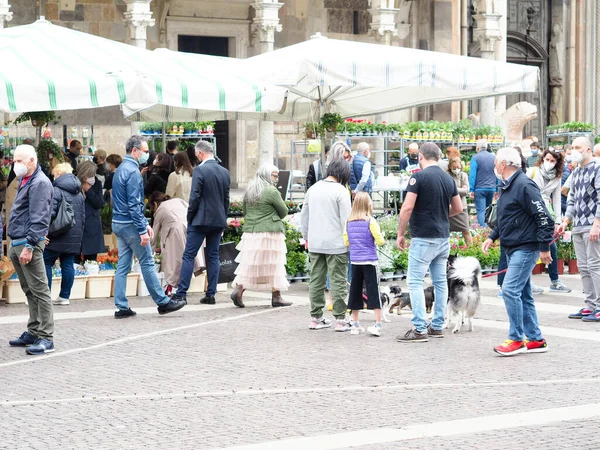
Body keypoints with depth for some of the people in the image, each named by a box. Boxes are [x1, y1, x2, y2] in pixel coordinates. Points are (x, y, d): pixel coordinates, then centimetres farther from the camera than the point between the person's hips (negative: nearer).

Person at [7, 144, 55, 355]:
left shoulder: (39, 183, -13)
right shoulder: (24, 181, 18)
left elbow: (38, 218, -19)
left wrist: (29, 246, -23)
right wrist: (14, 245, 19)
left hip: (29, 243, -10)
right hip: (16, 243, 10)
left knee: (39, 291, -8)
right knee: (29, 291, 15)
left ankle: (46, 339, -8)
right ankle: (33, 333, 21)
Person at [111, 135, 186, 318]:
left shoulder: (121, 169, 15)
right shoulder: (132, 171, -15)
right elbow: (134, 205, -20)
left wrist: (145, 223, 19)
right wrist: (142, 230, -20)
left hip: (119, 223, 9)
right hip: (130, 225, -9)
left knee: (123, 265, 8)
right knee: (147, 263, -1)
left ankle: (121, 307, 7)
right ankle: (163, 302, 5)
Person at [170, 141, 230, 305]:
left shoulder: (200, 170, -12)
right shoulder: (225, 172, 8)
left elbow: (195, 197, -14)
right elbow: (226, 198, 13)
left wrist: (189, 217, -2)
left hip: (201, 219, -6)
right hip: (218, 220, 6)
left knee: (188, 256, -2)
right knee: (213, 256, 10)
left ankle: (181, 293, -5)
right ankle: (211, 294, 9)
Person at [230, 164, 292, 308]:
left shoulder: (248, 191, 9)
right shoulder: (272, 192, -12)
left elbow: (245, 212, 19)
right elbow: (284, 211, -4)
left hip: (250, 231, 6)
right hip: (270, 232, -6)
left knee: (248, 263, 9)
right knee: (273, 264, 2)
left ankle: (238, 289, -4)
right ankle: (276, 297, 6)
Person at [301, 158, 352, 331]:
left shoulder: (313, 189, 10)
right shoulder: (340, 190, -10)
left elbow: (304, 216, 17)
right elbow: (346, 219, -12)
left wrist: (306, 237, 27)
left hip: (314, 244, 6)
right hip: (336, 244, -6)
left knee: (316, 281, 11)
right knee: (338, 281, -1)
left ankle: (316, 318, 16)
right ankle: (340, 320, -1)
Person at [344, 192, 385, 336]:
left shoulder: (349, 222, 3)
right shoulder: (370, 221, -10)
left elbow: (346, 242, 7)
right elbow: (380, 240, -12)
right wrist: (382, 240, 10)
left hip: (355, 261, 4)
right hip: (369, 261, -4)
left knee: (355, 291, 10)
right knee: (373, 292, -3)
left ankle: (355, 325, 15)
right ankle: (377, 324, -10)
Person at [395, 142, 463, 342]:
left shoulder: (419, 177, -12)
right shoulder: (448, 179, 8)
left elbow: (407, 208, -17)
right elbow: (458, 208, 16)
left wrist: (400, 234, -7)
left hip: (424, 238, -7)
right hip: (443, 238, 7)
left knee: (415, 282, -4)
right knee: (440, 281, 12)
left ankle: (420, 330, -8)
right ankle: (437, 326, 17)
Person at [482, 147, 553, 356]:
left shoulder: (524, 186, -18)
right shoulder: (507, 186, 14)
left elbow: (544, 217, -20)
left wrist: (544, 247, -20)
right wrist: (492, 237, 13)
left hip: (526, 248, -10)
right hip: (513, 249, 10)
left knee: (510, 290, -14)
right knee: (523, 294, 12)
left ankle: (516, 340, -8)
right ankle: (535, 340, 17)